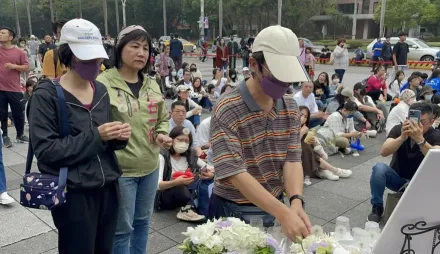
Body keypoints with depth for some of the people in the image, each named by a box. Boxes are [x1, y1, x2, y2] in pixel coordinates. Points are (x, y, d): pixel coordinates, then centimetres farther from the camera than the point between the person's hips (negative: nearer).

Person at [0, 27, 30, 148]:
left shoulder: (19, 52, 0)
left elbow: (27, 68, 0)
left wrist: (14, 66, -15)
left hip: (14, 89, 0)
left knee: (18, 114, 9)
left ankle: (20, 135, 25)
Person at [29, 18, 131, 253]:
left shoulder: (101, 90, 6)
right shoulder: (46, 95, -10)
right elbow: (45, 150, -17)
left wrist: (118, 137, -8)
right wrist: (95, 136, -22)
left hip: (107, 188, 5)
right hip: (74, 194, -5)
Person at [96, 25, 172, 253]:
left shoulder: (152, 84, 7)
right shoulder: (103, 83, -13)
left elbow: (162, 118, 17)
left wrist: (162, 134, -1)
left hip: (150, 166, 6)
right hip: (119, 169, -6)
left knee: (142, 221, 22)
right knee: (122, 228, 8)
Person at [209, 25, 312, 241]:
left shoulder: (290, 108, -2)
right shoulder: (228, 110, -22)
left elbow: (292, 159, -6)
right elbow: (234, 173, -28)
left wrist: (296, 201, -24)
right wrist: (283, 213, -35)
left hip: (274, 207, 5)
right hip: (233, 211, -5)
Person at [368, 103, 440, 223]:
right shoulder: (398, 129, -14)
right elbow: (383, 152, -29)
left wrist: (420, 139, -49)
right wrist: (402, 137, -44)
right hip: (397, 178, 1)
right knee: (379, 167, -30)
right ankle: (377, 208, -11)